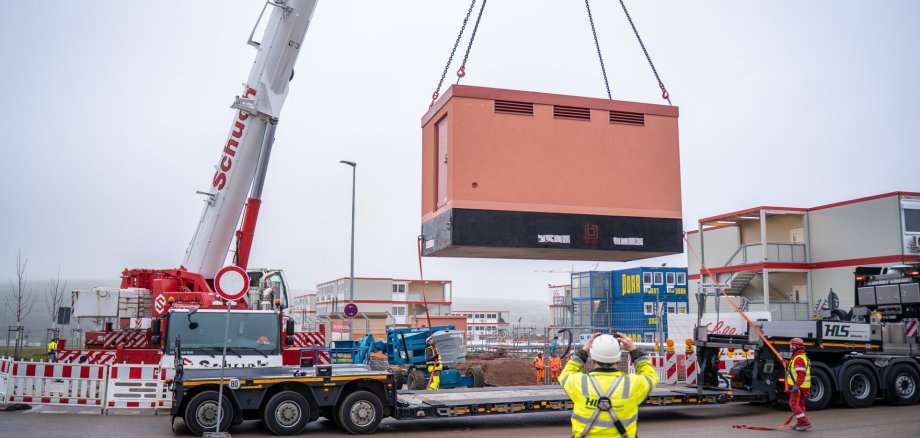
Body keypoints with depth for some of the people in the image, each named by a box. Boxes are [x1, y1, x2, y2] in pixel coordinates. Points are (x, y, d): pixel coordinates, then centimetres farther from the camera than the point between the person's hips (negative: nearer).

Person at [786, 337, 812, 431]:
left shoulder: (798, 358, -18)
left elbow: (801, 374, -27)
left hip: (798, 387, -11)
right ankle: (800, 423, 23)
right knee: (800, 404, 16)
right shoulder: (803, 357, 17)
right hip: (802, 387, 11)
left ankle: (805, 422, -12)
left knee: (794, 404, -9)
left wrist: (796, 385, -30)